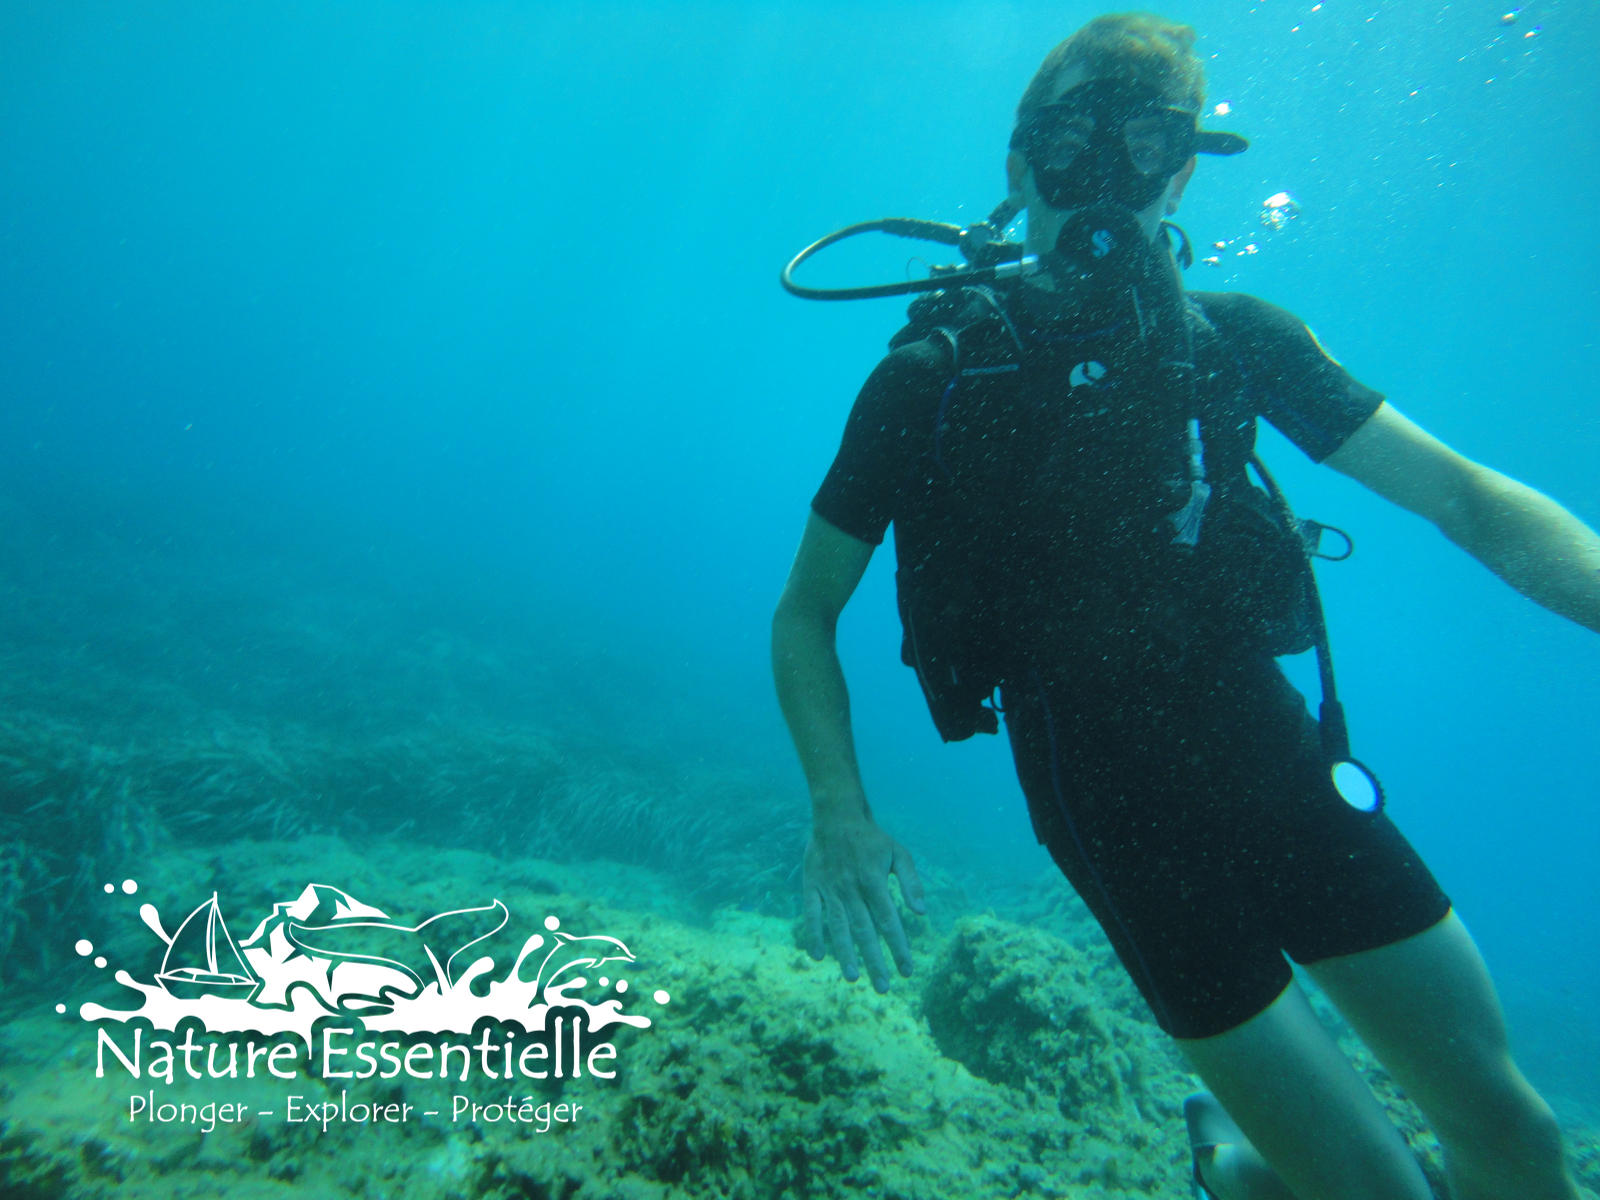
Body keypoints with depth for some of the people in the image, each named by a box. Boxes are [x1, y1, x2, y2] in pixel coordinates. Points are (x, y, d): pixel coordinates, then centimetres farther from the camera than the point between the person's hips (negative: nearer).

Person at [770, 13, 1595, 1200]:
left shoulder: (1233, 339, 2)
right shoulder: (933, 376, -6)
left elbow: (1468, 498, 4)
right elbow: (804, 613, -3)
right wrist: (839, 813, -16)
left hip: (1267, 738, 4)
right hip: (1105, 784, -3)